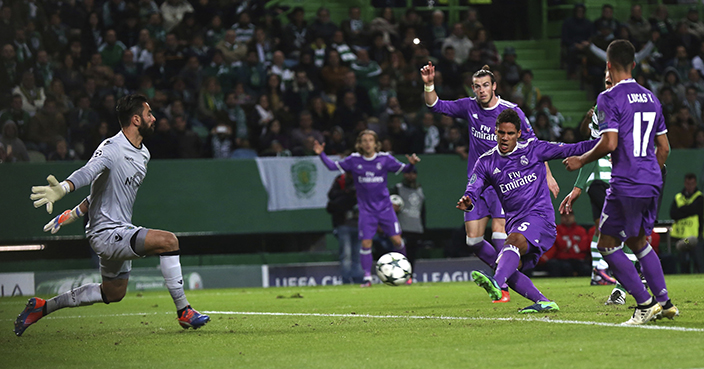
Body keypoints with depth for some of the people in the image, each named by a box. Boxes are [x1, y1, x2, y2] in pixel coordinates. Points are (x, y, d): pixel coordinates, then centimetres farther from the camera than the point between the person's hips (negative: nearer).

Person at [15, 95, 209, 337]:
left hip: (121, 231, 10)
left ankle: (41, 307, 34)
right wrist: (63, 188, -60)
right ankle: (184, 311, -15)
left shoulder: (143, 154, 10)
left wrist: (75, 213, 13)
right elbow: (89, 171, -39)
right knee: (168, 241, -25)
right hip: (106, 233, -10)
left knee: (113, 293, 24)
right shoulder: (112, 149, -19)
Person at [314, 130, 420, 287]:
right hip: (366, 209, 0)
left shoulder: (384, 159, -3)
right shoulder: (354, 160, -2)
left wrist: (412, 164, -18)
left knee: (397, 240, -3)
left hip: (385, 207, 0)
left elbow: (402, 169, 3)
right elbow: (333, 166, 4)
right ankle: (367, 277, 2)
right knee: (366, 243, -7)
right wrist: (321, 154, -9)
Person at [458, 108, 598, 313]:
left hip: (539, 216, -5)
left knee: (513, 241, -34)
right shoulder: (486, 163, 10)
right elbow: (473, 191, -1)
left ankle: (496, 284, -58)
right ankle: (544, 303, -10)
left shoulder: (533, 149, 5)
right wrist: (467, 203, -26)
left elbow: (568, 150, 9)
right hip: (515, 223, 5)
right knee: (508, 268, -15)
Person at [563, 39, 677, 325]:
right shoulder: (650, 98, 14)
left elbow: (609, 143, -17)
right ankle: (664, 302, 18)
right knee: (638, 241, 23)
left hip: (626, 184, -8)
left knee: (607, 245, 2)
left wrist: (581, 160, -2)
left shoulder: (609, 98, -9)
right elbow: (664, 147, 17)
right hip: (652, 183, 8)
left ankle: (645, 303, -6)